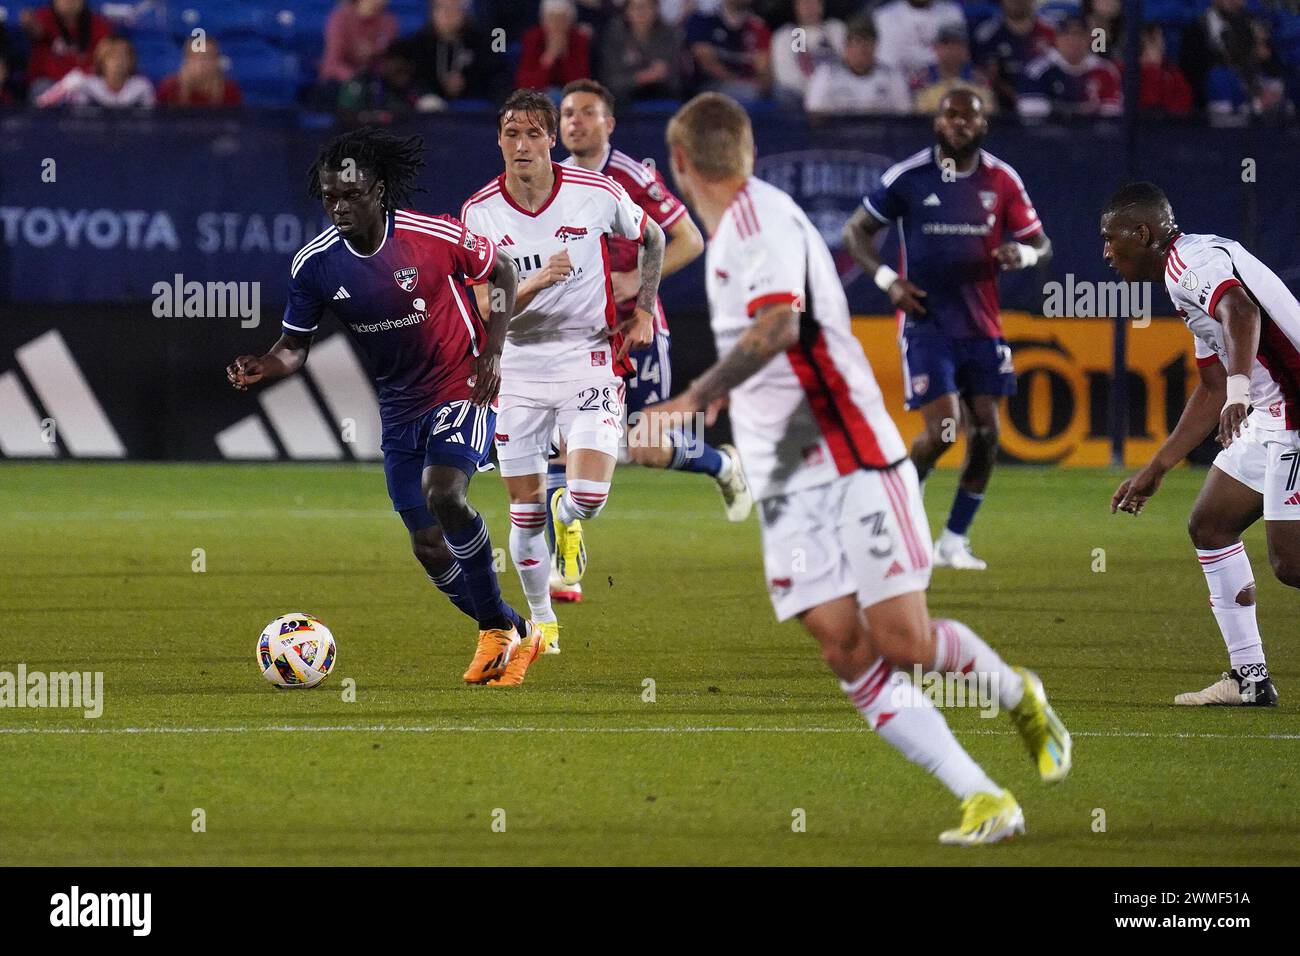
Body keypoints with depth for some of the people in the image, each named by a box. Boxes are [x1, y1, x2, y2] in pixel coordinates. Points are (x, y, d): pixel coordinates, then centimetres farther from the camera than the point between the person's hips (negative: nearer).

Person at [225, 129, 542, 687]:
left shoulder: (435, 237, -18)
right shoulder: (314, 265, -9)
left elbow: (502, 273, -1)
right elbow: (295, 346, 2)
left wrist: (492, 352, -11)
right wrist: (261, 369, -20)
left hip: (462, 388, -5)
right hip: (400, 406, 5)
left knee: (443, 493, -30)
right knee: (429, 548, 2)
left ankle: (497, 631, -12)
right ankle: (513, 635, 26)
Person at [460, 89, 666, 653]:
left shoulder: (597, 194, -9)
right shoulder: (480, 213, -8)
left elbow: (652, 239, 12)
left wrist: (643, 310, 9)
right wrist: (537, 282, -30)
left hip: (590, 359, -1)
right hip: (519, 369, 1)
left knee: (588, 496, -19)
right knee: (525, 510, 4)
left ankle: (566, 518, 20)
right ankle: (541, 621, 27)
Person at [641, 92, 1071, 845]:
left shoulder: (762, 218, -13)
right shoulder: (737, 228, 16)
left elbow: (778, 325, -30)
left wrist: (696, 398, -36)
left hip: (854, 464, -8)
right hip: (787, 491, 8)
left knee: (903, 643, -9)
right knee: (850, 655, -7)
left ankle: (1017, 694, 22)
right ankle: (985, 800, -8)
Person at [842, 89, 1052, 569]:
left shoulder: (1002, 180, 3)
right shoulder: (908, 177, -5)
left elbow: (1040, 244, 9)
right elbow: (856, 230, 4)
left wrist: (1023, 253, -16)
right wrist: (887, 280, -10)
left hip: (981, 326, 4)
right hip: (927, 322, -4)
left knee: (985, 434, -1)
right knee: (943, 431, -14)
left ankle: (954, 542, 12)